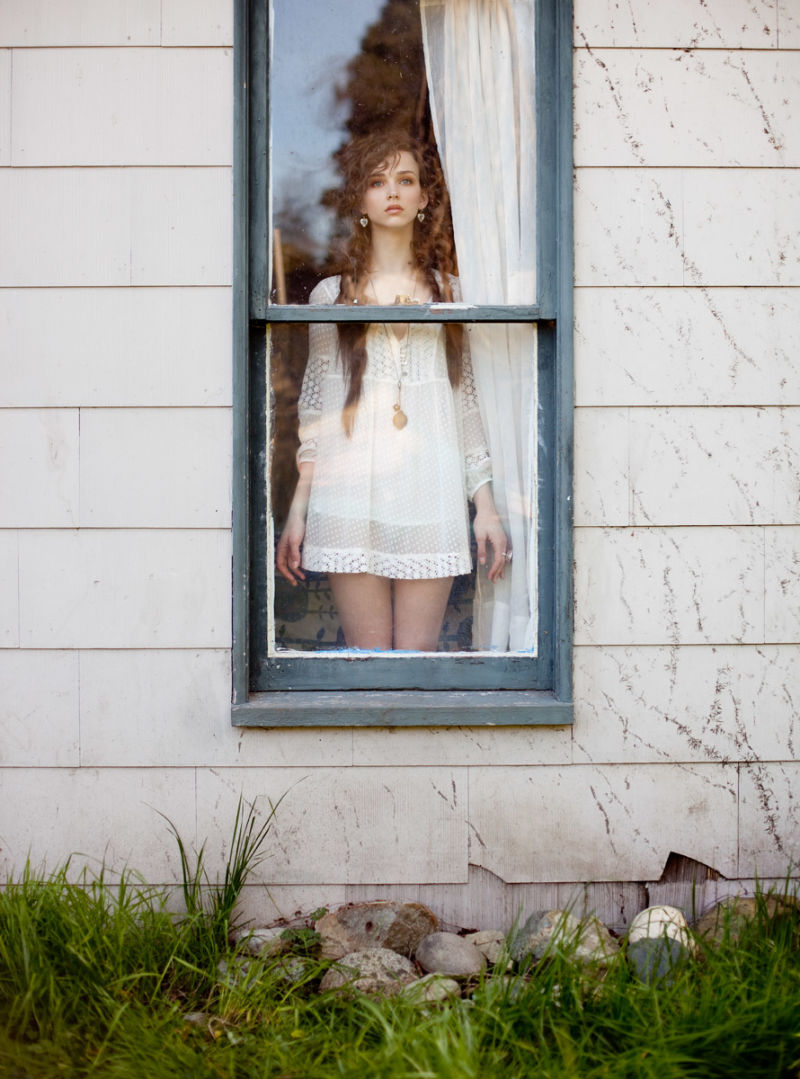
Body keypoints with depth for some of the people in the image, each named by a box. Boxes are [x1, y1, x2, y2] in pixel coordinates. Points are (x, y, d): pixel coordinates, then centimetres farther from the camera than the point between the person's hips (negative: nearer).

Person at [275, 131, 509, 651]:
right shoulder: (331, 295, 10)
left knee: (419, 654, -1)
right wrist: (297, 510, 4)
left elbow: (467, 401, 11)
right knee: (366, 654, 0)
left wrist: (487, 508, 6)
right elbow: (315, 408, 9)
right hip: (350, 492, 0)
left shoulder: (448, 291, 13)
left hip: (429, 492, 1)